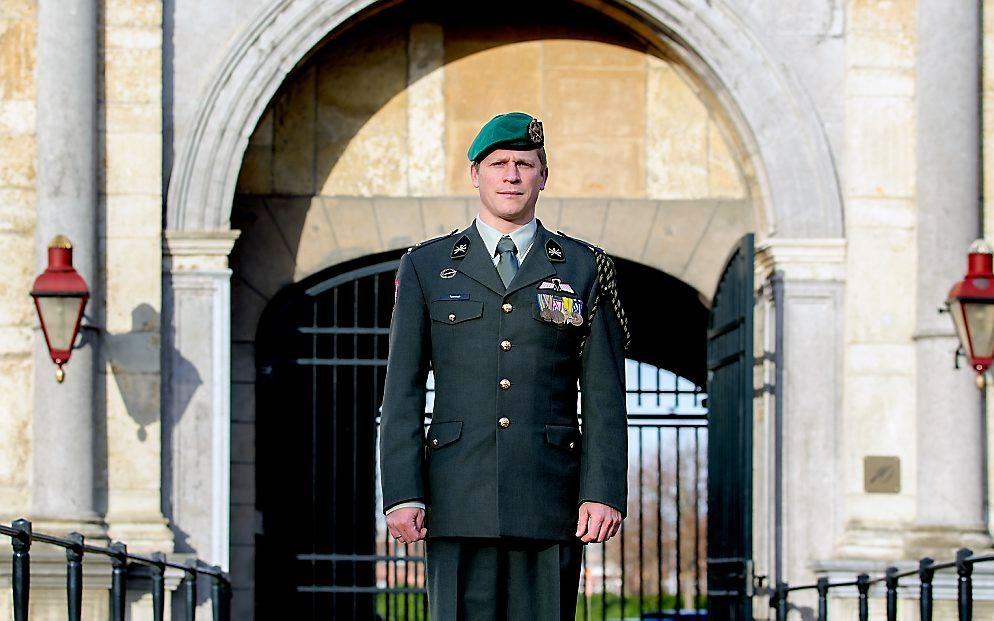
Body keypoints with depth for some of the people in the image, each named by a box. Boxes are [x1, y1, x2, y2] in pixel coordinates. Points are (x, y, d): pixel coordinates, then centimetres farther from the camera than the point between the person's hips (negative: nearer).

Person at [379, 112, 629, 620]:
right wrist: (401, 494, -3)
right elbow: (401, 393, 7)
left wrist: (604, 493, -4)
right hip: (459, 501, 0)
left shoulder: (585, 269, 11)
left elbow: (604, 398, 7)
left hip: (550, 505, 0)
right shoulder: (426, 267, 11)